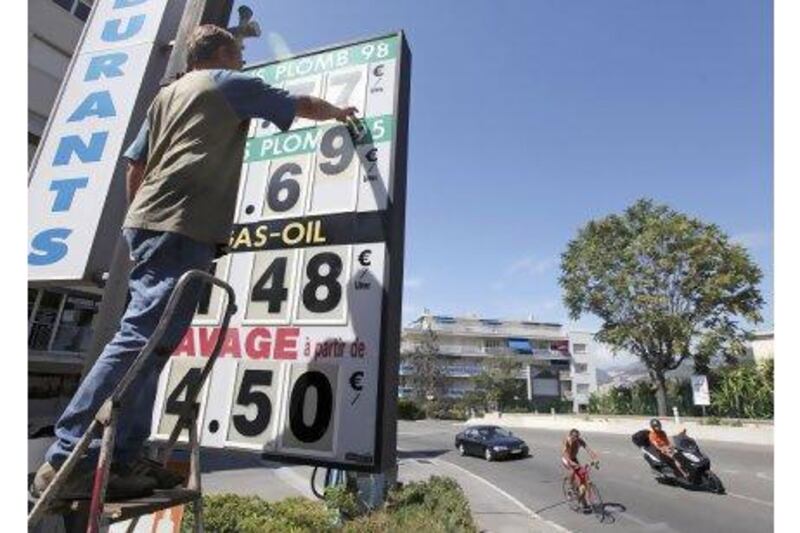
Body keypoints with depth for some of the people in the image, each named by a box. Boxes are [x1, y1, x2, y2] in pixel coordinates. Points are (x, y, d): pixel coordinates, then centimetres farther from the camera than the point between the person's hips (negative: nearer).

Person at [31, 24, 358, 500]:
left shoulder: (167, 94, 30)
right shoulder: (230, 84, 11)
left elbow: (135, 165, 24)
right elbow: (302, 106, 19)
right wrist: (338, 112, 37)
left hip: (147, 223, 9)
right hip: (183, 228, -9)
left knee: (148, 343, 6)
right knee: (142, 339, -14)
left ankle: (121, 462, 9)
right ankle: (68, 463, -12)